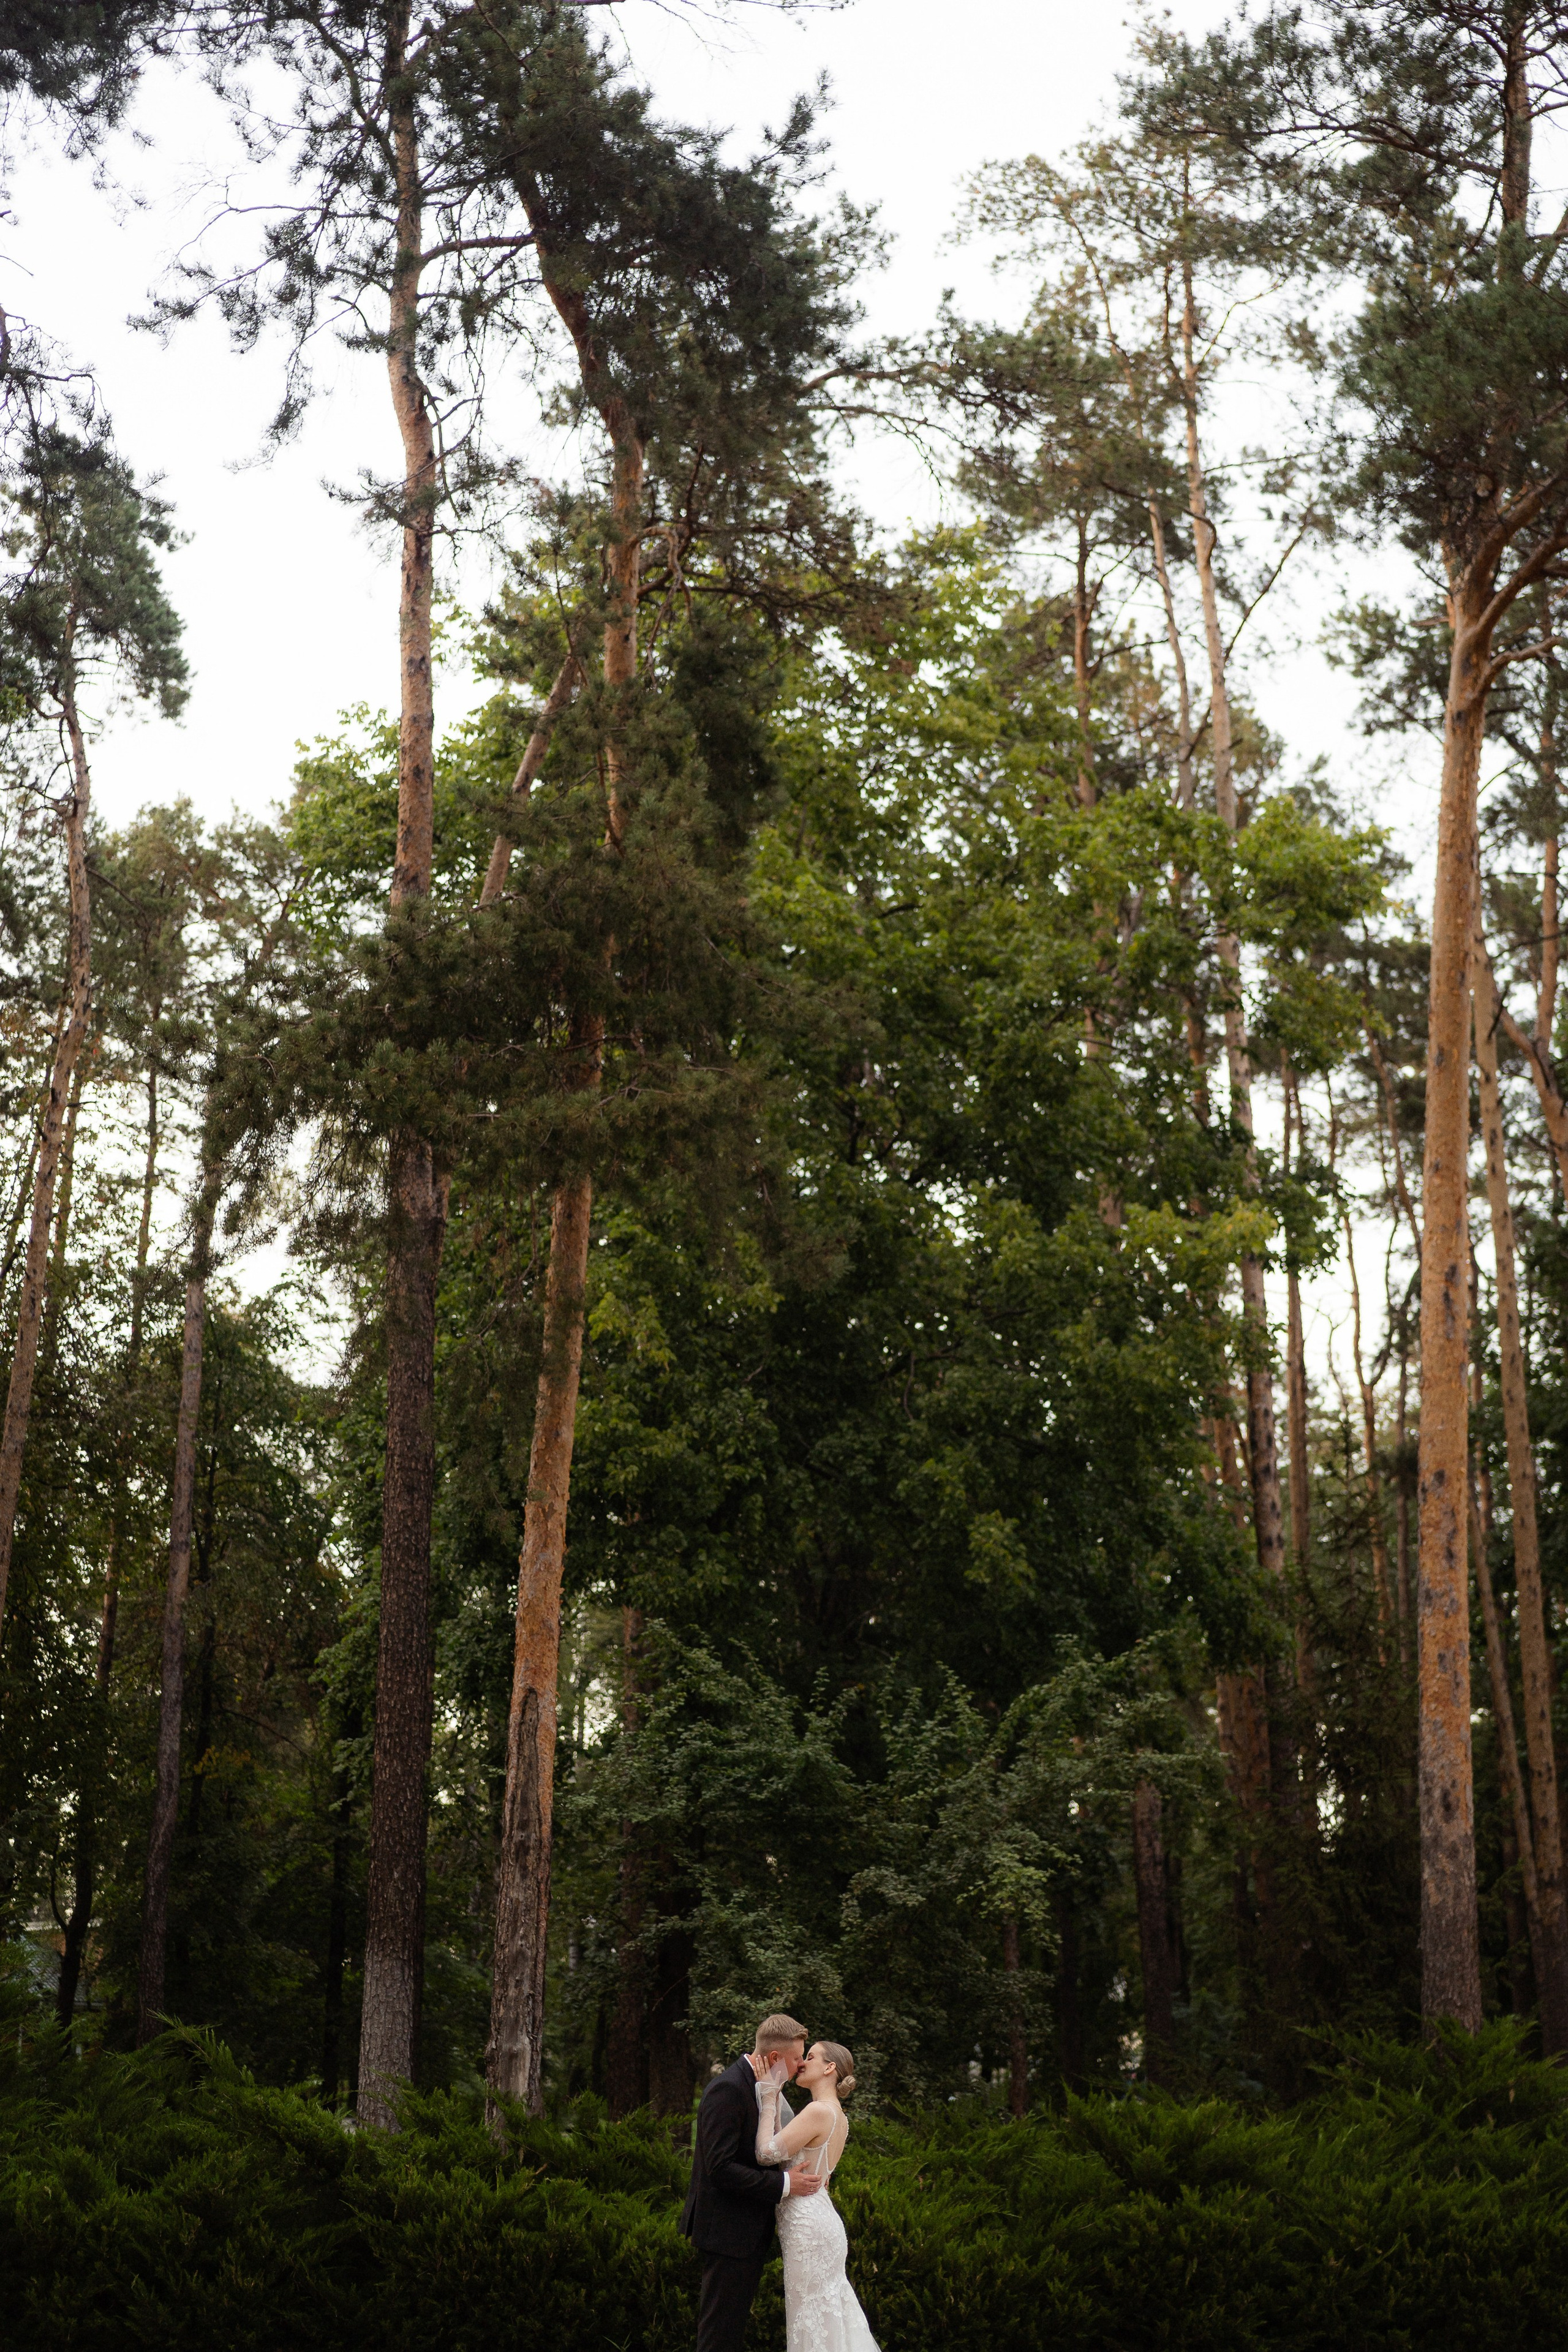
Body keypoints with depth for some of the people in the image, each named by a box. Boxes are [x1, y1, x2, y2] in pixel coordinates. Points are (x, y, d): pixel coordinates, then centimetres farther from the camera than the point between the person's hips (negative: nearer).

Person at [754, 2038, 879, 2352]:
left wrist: (769, 2098, -12)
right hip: (822, 2219, 9)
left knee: (813, 2323, -1)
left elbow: (767, 2152, -19)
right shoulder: (839, 2117, 11)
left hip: (808, 2225, -9)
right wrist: (774, 2095, 6)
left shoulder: (819, 2111, -18)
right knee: (830, 2317, 15)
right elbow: (782, 2145, 12)